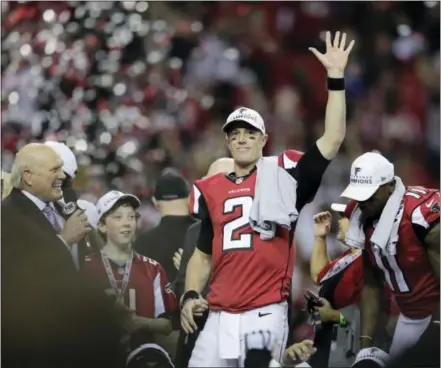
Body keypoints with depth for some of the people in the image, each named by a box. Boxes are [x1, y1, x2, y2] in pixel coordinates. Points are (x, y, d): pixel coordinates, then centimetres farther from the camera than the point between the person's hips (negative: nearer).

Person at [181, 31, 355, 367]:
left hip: (266, 316, -3)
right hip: (220, 317, 3)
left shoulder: (283, 177, 4)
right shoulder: (211, 190, 14)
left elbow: (332, 140, -4)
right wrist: (190, 296, 4)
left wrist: (336, 77, -8)